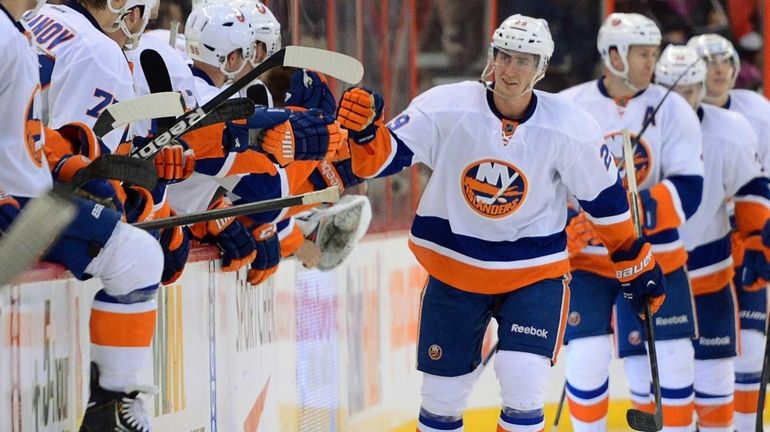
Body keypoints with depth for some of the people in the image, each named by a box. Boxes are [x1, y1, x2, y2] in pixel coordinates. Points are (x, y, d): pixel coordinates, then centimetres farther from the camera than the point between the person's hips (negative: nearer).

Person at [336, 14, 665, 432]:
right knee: (442, 394, 9)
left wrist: (637, 264, 6)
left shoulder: (570, 129, -14)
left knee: (523, 386, -16)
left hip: (534, 270, -1)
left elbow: (605, 199, -1)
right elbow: (380, 158, -15)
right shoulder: (445, 108, -16)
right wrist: (363, 130, -37)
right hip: (454, 267, 1)